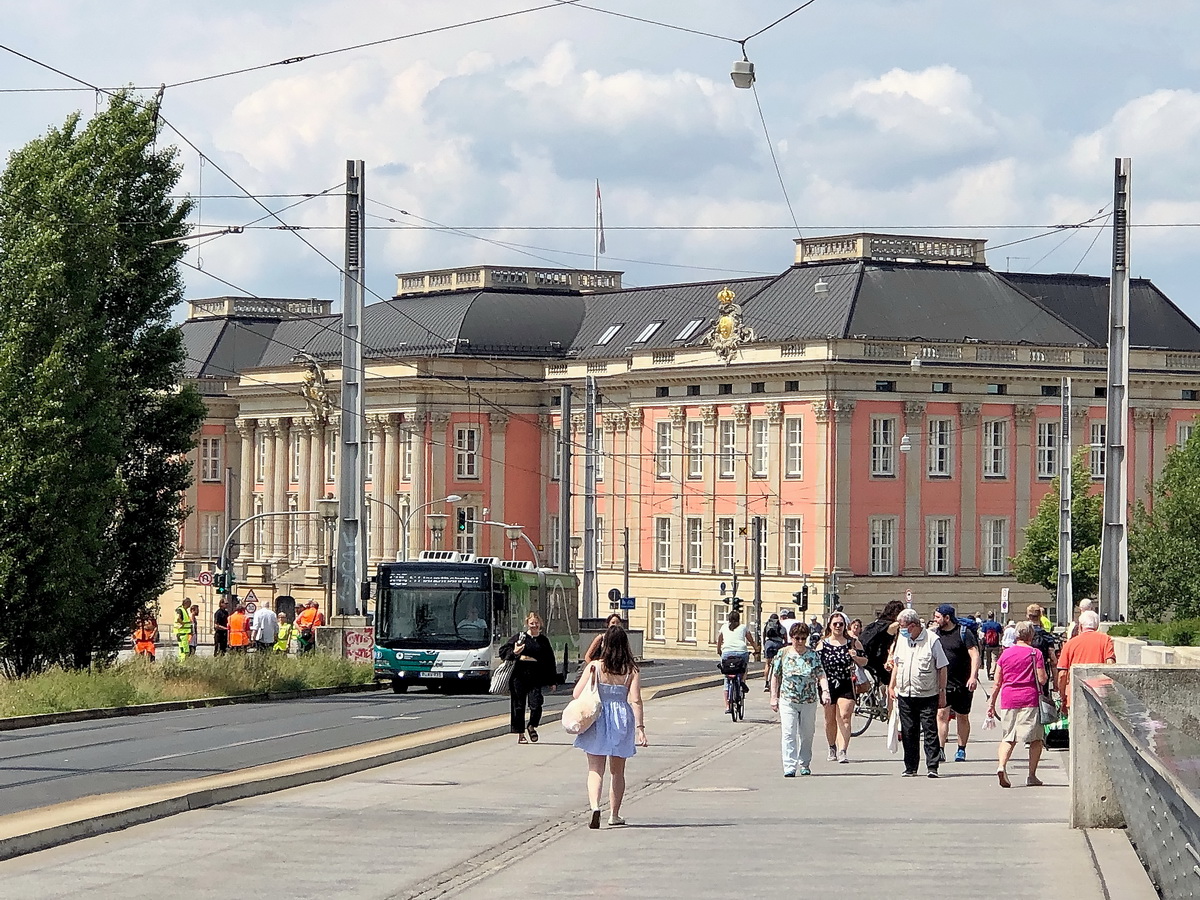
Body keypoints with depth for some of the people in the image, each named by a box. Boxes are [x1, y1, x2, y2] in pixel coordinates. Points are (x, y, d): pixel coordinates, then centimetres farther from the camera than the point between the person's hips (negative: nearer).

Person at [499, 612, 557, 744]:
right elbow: (503, 650, 7)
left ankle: (532, 726, 16)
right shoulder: (520, 637, 6)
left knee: (536, 704, -12)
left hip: (535, 677, 1)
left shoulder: (543, 640, 12)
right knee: (519, 705, 2)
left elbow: (550, 661, 15)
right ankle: (520, 734, 12)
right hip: (519, 675, 0)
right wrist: (514, 653, -14)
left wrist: (551, 682, 12)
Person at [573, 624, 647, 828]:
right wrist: (639, 728, -11)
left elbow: (577, 693, -8)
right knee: (618, 771, 17)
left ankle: (594, 806, -22)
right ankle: (614, 814, 23)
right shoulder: (632, 670, -4)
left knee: (595, 769, 2)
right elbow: (635, 700, -11)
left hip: (597, 719, -1)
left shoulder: (595, 667, -6)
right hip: (622, 719, 1)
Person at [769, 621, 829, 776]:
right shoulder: (782, 654, 1)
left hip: (809, 701, 1)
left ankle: (804, 764, 26)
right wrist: (774, 697, 3)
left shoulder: (813, 655, 1)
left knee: (807, 735, 11)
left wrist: (825, 691, -22)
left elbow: (821, 676, -5)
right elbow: (775, 676, 7)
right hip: (788, 700, -1)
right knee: (789, 734, -10)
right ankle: (789, 767, -14)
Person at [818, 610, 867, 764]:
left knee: (844, 717, -14)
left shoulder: (853, 643, 5)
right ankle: (832, 748, 32)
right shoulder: (823, 644, 5)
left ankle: (842, 751, -20)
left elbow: (864, 661, 10)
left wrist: (855, 657, -10)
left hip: (847, 686, -1)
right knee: (830, 719, 11)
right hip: (828, 686, 1)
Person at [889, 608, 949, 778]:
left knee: (930, 732, -5)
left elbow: (942, 668, -4)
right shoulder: (902, 639, 10)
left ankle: (932, 767, -4)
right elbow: (896, 663, 21)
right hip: (905, 694, 5)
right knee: (908, 733, 7)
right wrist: (892, 685, 14)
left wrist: (942, 692, -6)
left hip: (928, 695, -5)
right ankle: (910, 768, 15)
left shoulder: (931, 640, -7)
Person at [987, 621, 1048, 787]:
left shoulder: (1005, 654, 8)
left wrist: (992, 703, 16)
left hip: (1008, 699, 3)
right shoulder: (1035, 653, -3)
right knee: (1036, 738, 6)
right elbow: (1042, 679, -7)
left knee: (1008, 738, 8)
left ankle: (1001, 766, -16)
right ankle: (1032, 776, 2)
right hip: (1030, 699, -3)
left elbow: (997, 683, 9)